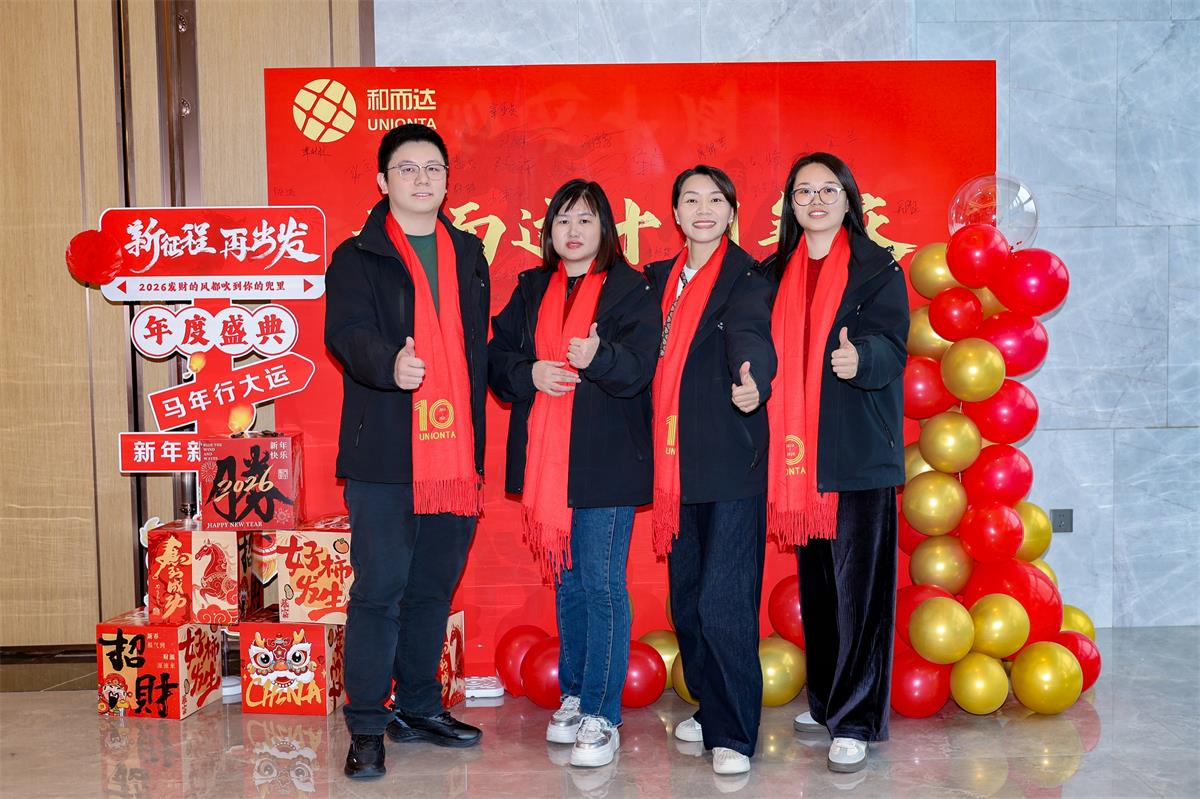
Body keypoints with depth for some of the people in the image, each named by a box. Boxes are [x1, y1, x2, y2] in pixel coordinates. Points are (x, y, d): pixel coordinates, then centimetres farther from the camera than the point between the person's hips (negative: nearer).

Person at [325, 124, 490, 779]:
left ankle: (419, 707, 28)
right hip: (384, 457, -5)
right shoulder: (356, 257, 0)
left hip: (453, 456, 5)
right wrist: (389, 364, -40)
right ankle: (367, 729, 8)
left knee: (434, 588, 14)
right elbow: (347, 332, -17)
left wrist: (476, 447, 14)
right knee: (380, 588, -3)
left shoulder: (468, 254, 15)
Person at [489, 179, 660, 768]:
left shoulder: (631, 290, -2)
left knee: (602, 585, -4)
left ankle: (601, 715, 3)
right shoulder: (530, 289, 13)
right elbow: (497, 359, 9)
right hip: (546, 462, 5)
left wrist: (598, 356, -32)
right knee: (566, 582, 14)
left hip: (605, 463, -5)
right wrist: (530, 373, -11)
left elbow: (639, 369, -13)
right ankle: (574, 696, 28)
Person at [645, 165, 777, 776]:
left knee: (723, 600, -8)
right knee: (686, 597, 13)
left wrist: (752, 381, -44)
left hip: (730, 460, -6)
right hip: (675, 460, 6)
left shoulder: (746, 278, -5)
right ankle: (710, 708, 31)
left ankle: (734, 735, 5)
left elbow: (750, 337, -25)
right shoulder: (659, 279, 15)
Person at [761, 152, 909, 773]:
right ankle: (825, 698, 26)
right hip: (797, 450, 4)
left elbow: (891, 345, -12)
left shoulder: (878, 269, 0)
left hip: (859, 452, -4)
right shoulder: (775, 273, 13)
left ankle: (855, 721, 4)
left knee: (858, 583, -4)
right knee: (814, 580, 12)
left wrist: (860, 356, -33)